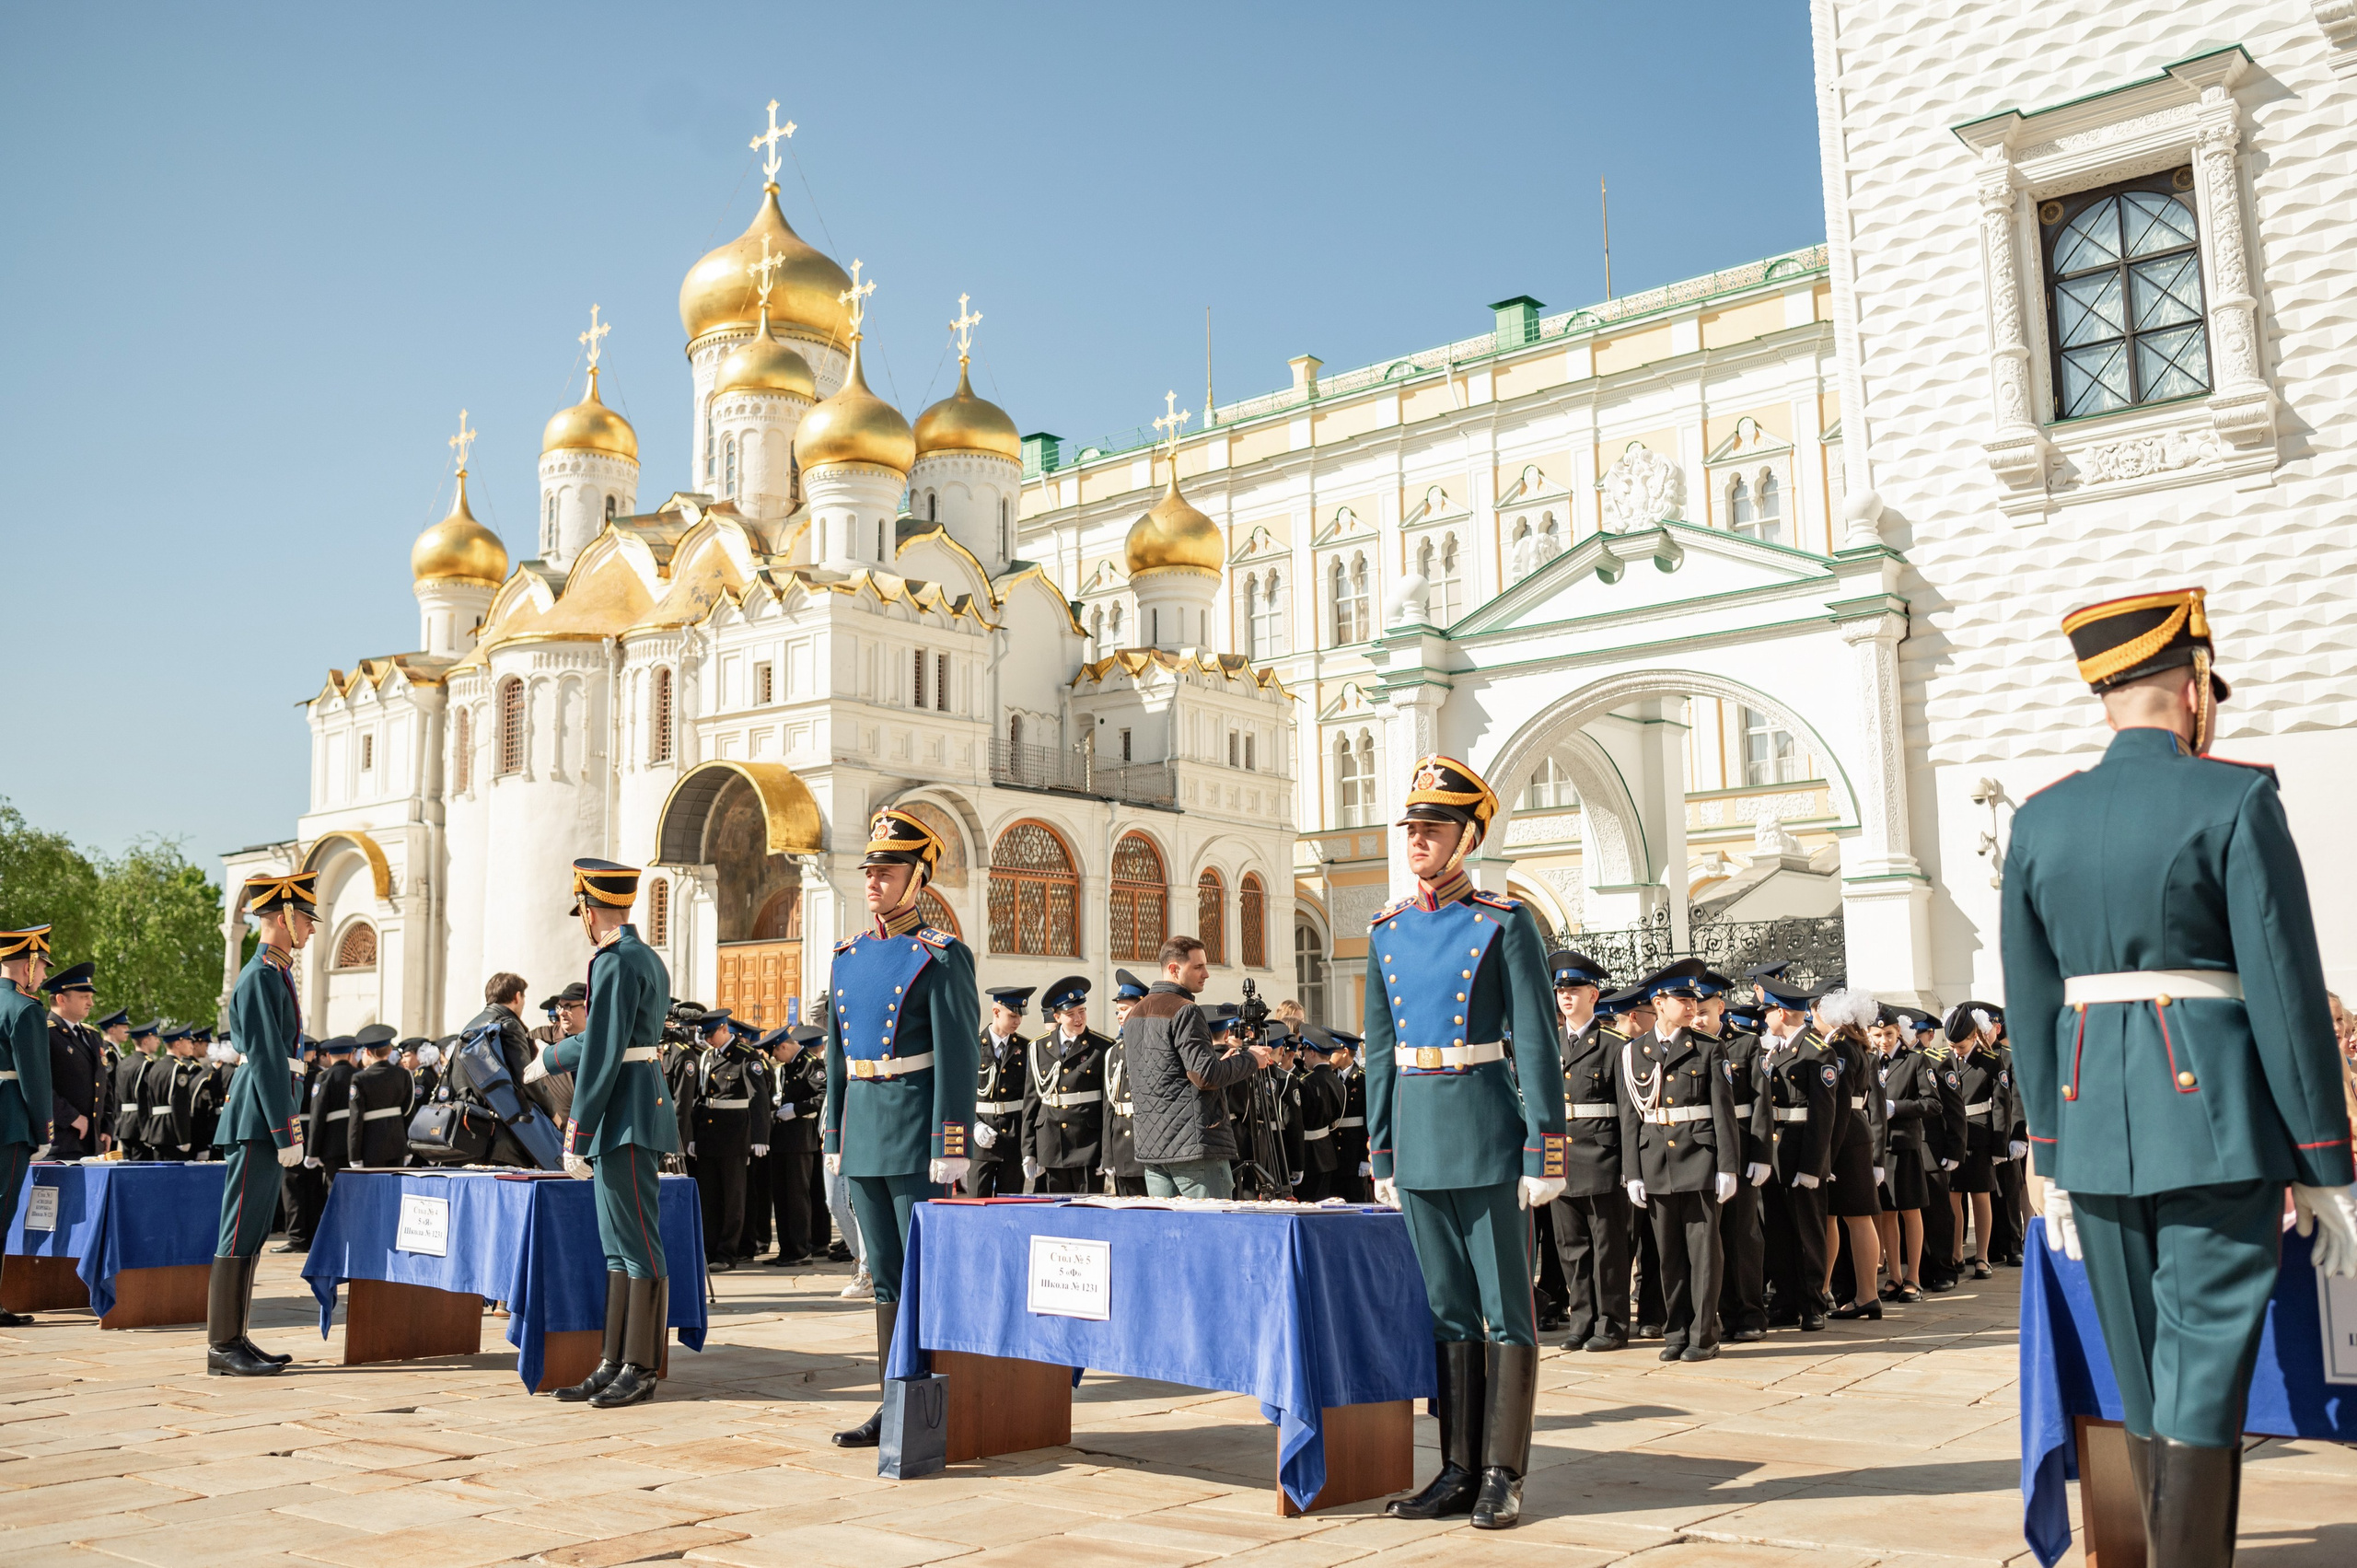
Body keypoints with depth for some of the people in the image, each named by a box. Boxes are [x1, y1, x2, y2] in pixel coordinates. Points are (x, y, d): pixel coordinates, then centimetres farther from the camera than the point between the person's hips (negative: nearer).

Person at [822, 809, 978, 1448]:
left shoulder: (941, 957, -8)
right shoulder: (849, 955, 13)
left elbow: (958, 1058, -13)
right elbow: (836, 1055, 17)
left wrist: (949, 1150, -17)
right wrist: (834, 1136, 14)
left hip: (916, 1132, -7)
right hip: (863, 1135, 7)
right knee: (886, 1275, 13)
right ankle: (893, 1404, 21)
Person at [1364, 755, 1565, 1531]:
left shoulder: (1505, 924, -7)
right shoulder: (1387, 932, 9)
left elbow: (1538, 1044, -9)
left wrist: (1545, 1151, -12)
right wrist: (1382, 1152, 12)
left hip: (1490, 1137, -5)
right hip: (1419, 1138, 5)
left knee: (1505, 1307, 3)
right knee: (1446, 1307, 11)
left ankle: (1502, 1476, 12)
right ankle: (1459, 1468, 19)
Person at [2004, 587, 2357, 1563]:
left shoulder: (2039, 820, 7)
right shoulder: (2235, 800, -7)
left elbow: (2029, 1004, 8)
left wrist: (2052, 1160, 15)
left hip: (2094, 1120, 5)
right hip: (2216, 1118, -5)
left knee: (2150, 1381, 16)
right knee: (2203, 1378, -1)